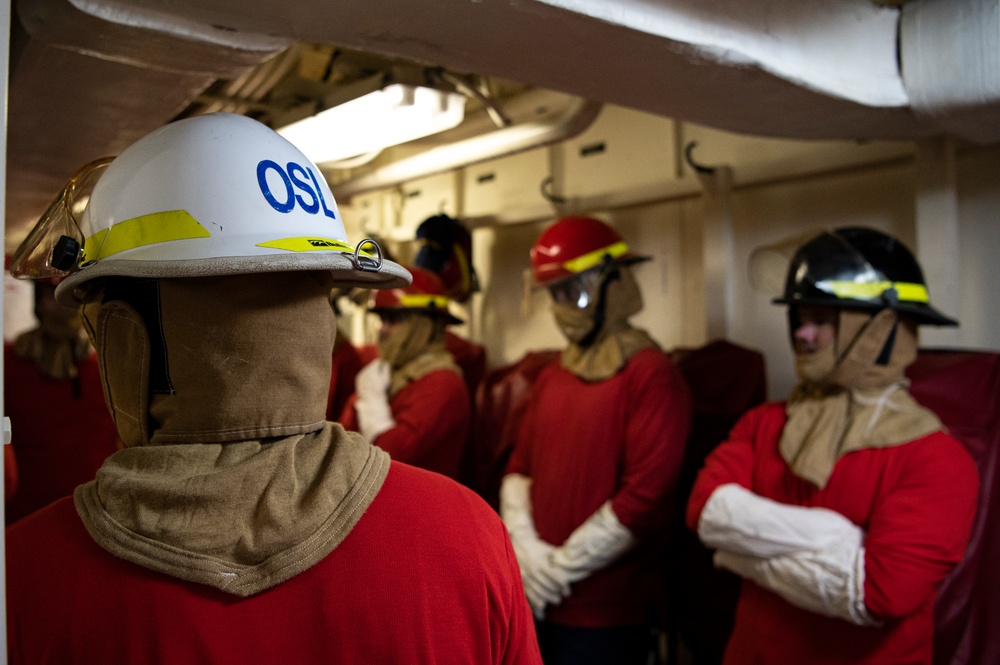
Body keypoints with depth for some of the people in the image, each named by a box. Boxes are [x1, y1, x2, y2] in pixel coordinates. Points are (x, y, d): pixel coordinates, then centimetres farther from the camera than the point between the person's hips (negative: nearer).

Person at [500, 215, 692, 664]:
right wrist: (525, 547, -6)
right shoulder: (551, 378, 7)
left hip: (606, 615, -6)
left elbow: (646, 496, -19)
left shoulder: (651, 375, -13)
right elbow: (519, 467, 10)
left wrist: (563, 566, -12)